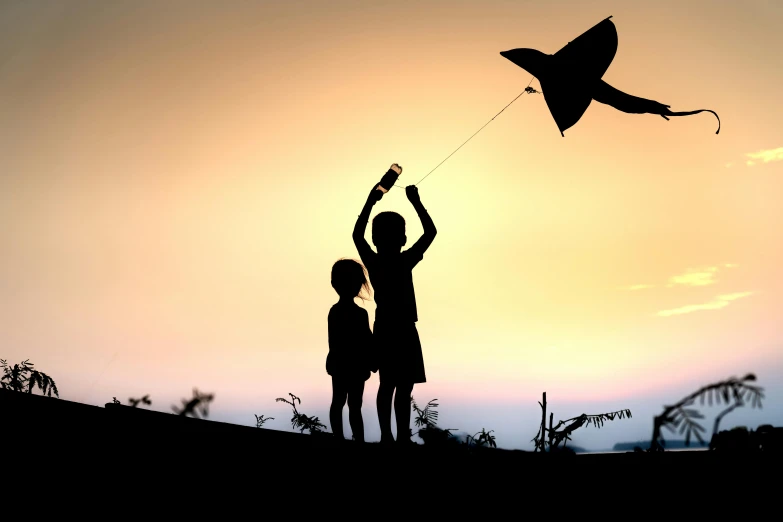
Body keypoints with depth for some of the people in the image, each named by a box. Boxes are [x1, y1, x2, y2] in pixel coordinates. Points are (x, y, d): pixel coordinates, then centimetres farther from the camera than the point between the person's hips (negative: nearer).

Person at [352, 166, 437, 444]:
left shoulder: (372, 262, -2)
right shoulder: (404, 262, -15)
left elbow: (357, 234, 15)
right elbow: (430, 231, -8)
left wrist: (370, 202, 17)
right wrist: (415, 202, -2)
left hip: (383, 329, 6)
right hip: (402, 330, -6)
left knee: (388, 384, 12)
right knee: (403, 387, -6)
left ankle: (387, 436, 14)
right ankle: (402, 437, -8)